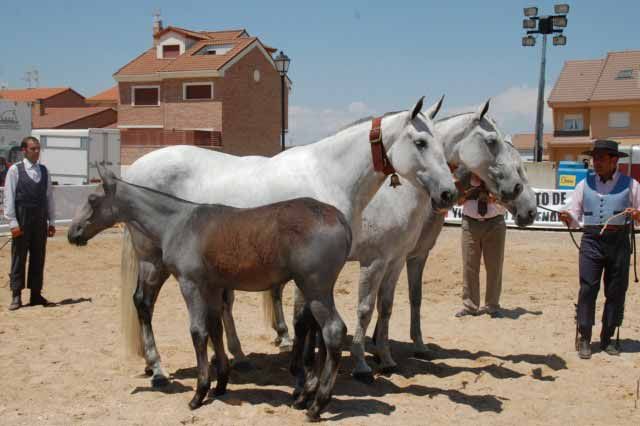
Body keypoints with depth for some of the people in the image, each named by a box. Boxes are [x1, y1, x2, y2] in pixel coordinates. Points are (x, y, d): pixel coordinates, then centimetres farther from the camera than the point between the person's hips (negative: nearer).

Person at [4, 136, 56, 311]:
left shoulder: (44, 170, 10)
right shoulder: (15, 170, -4)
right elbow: (9, 197, -6)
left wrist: (51, 221, 9)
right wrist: (13, 222, -12)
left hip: (40, 219, 4)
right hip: (22, 218, -4)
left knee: (38, 258, 9)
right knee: (19, 257, 1)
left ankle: (36, 294, 17)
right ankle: (16, 296, 7)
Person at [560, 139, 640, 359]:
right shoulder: (584, 185, 10)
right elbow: (575, 218, 9)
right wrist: (567, 218, -13)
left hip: (619, 242, 0)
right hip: (591, 241, 0)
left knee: (616, 291, 5)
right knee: (587, 289, -5)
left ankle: (607, 338, 17)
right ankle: (583, 338, 0)